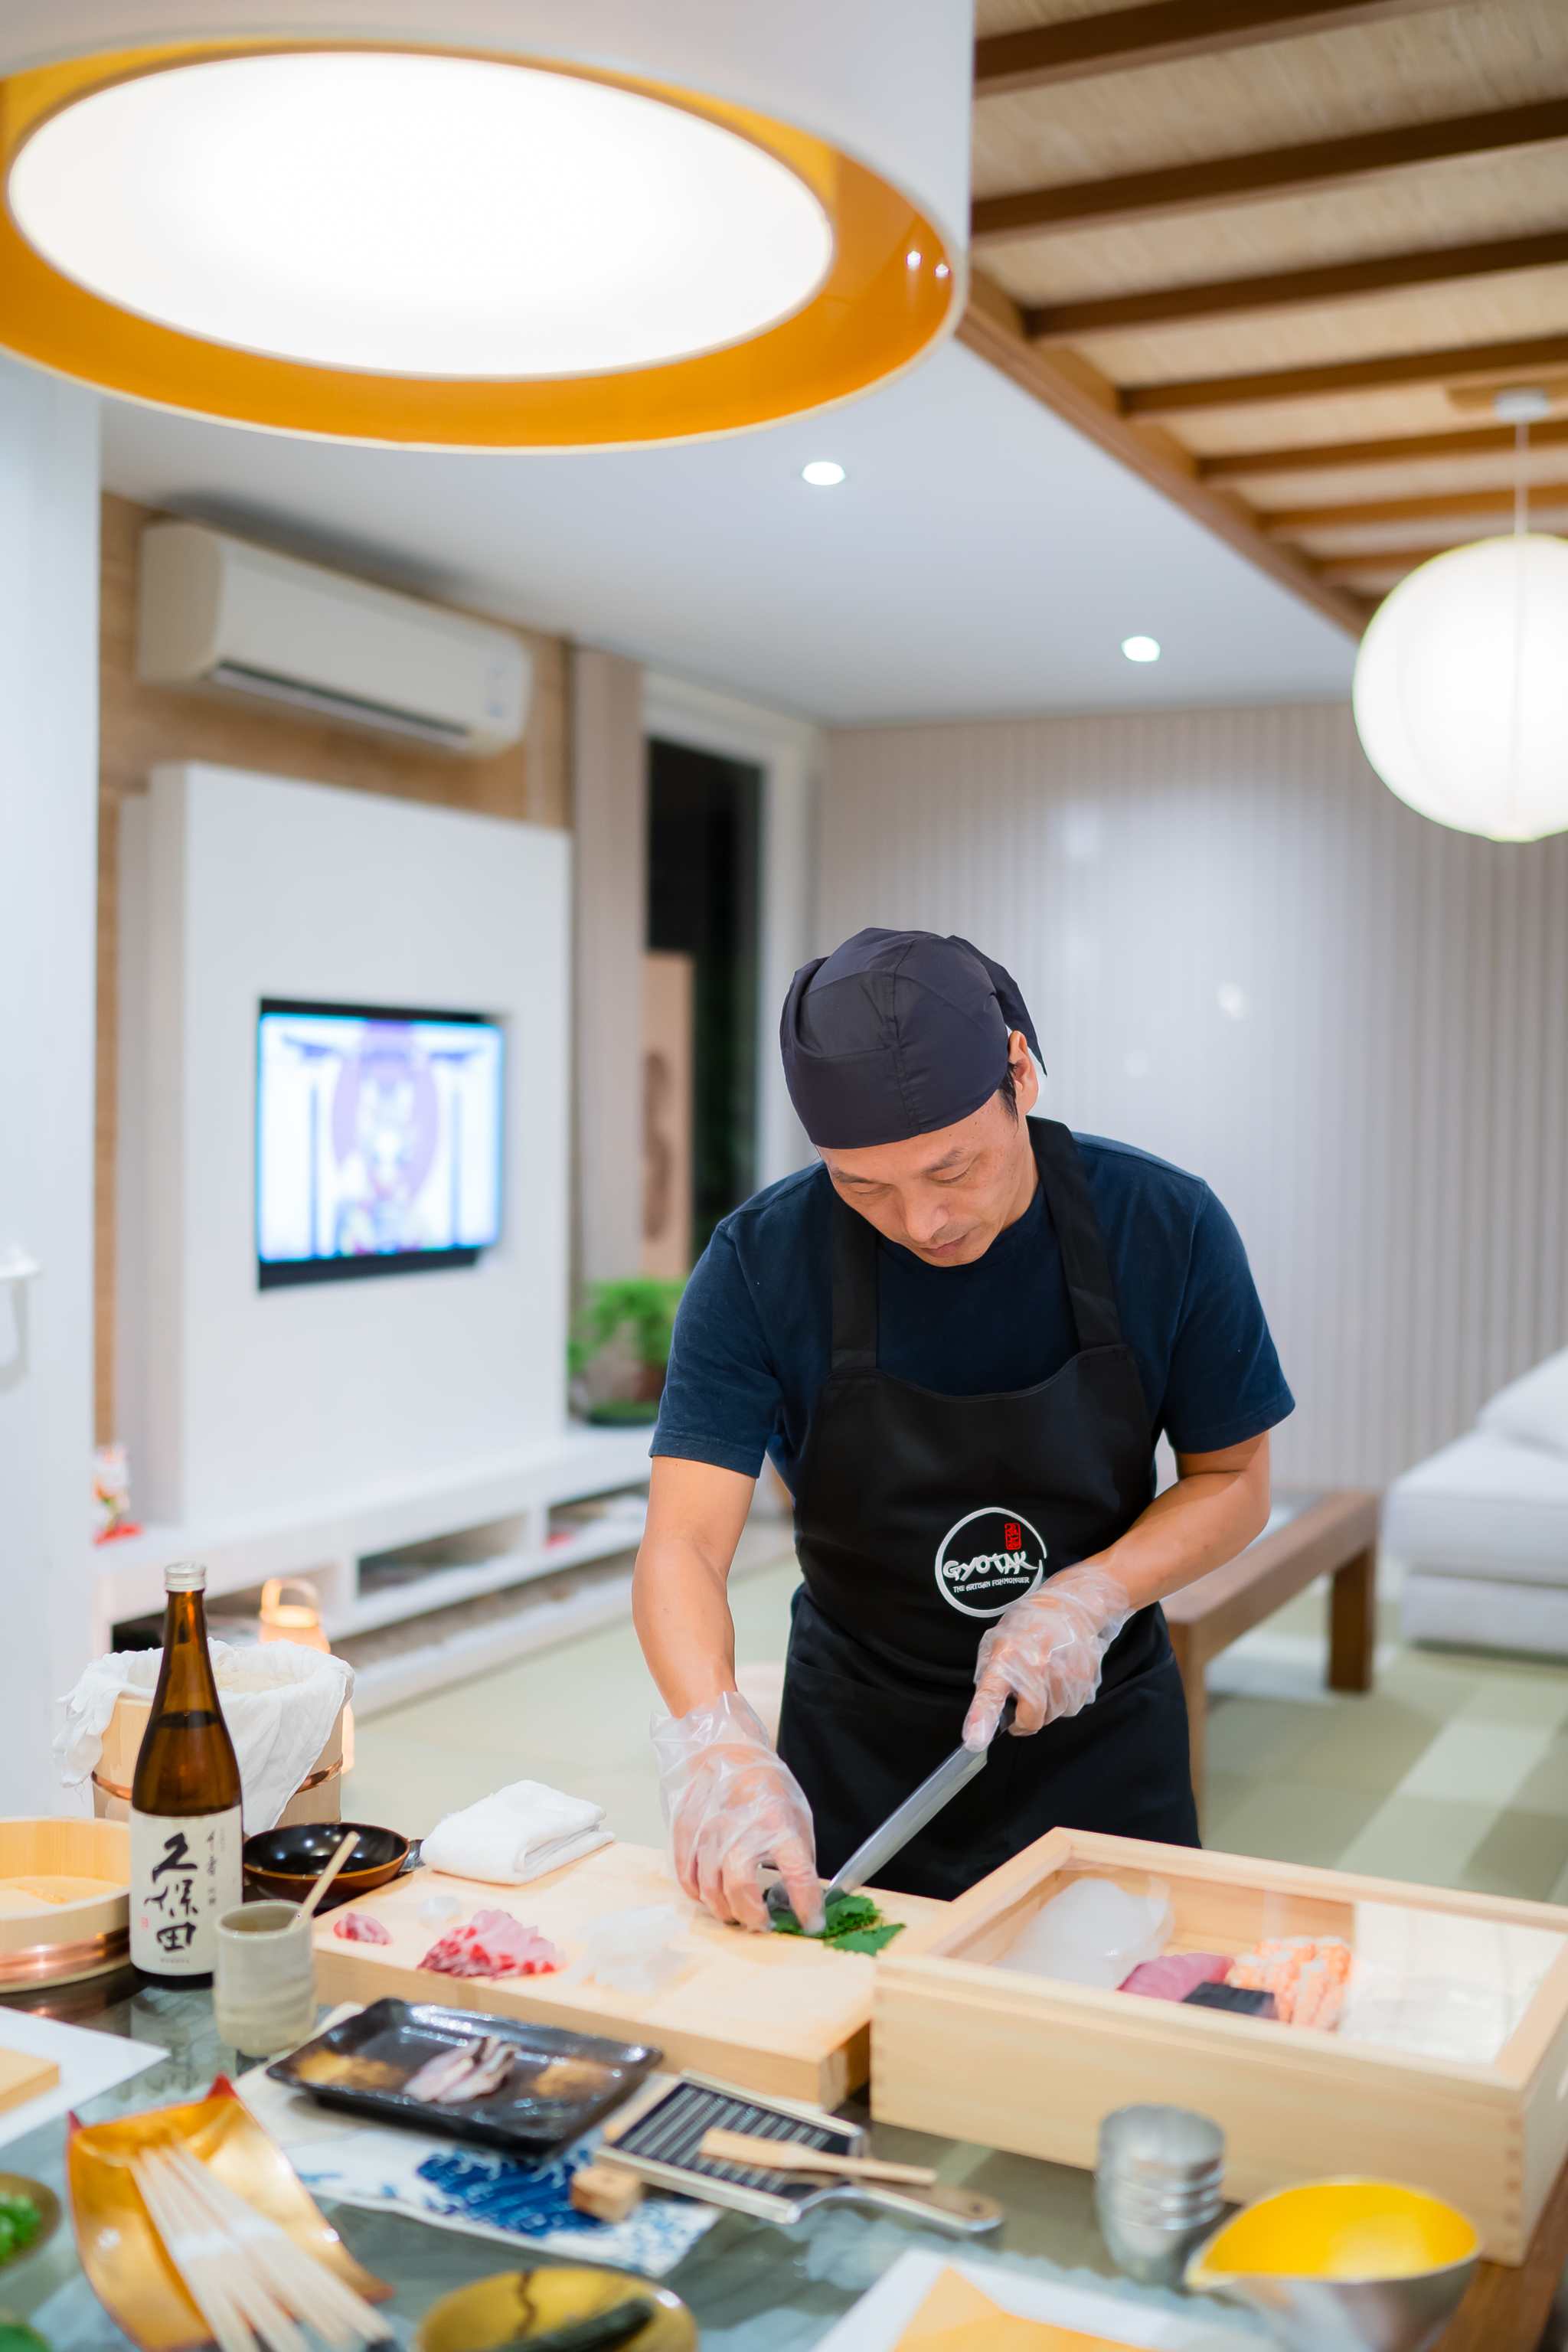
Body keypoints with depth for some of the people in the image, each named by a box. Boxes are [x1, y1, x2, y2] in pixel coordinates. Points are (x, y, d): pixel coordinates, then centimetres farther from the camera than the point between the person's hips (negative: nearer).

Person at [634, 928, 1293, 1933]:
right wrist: (713, 1736, -41)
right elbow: (684, 1546, -22)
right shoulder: (760, 1265, -19)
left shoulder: (1167, 1227, -17)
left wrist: (1090, 1597, -23)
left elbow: (1233, 1481, -5)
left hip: (1100, 1740, 1)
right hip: (857, 1752, 0)